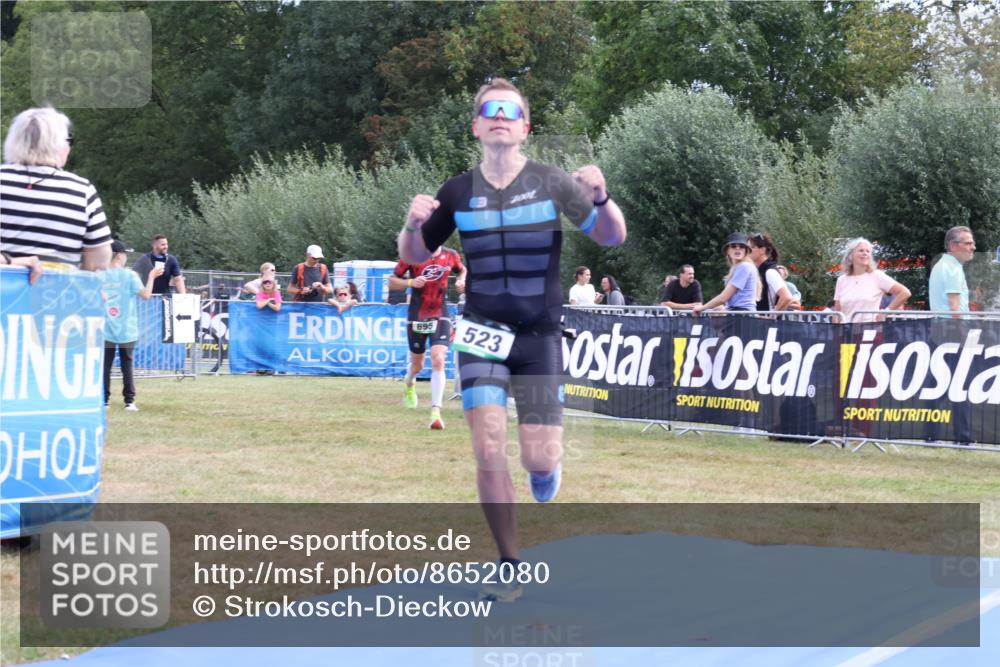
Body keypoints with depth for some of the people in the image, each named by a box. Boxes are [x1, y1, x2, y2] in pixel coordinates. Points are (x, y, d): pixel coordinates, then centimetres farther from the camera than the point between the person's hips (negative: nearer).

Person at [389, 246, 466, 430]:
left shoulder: (451, 255, 0)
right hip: (417, 316, 0)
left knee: (438, 361, -17)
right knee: (417, 365, 14)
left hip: (440, 316, 0)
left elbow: (463, 270, 21)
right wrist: (410, 282, -20)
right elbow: (392, 280, -2)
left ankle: (436, 412, -17)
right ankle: (409, 384, 52)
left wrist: (461, 281, -1)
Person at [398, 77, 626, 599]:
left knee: (540, 459, -6)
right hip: (482, 335, 1)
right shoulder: (457, 193, -1)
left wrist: (600, 197, -23)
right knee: (488, 449, -11)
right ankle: (510, 563, 6)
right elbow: (414, 258, 9)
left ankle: (545, 468, 35)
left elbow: (611, 238, -2)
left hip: (539, 335, -1)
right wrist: (412, 224, -13)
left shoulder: (551, 183, -5)